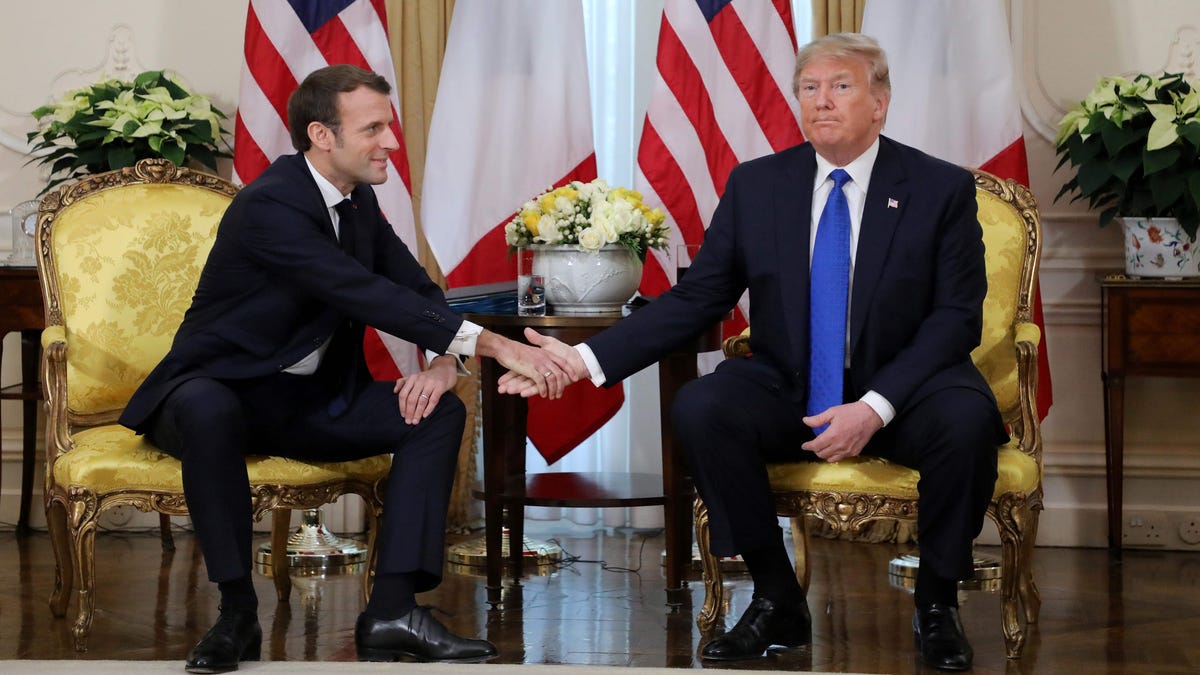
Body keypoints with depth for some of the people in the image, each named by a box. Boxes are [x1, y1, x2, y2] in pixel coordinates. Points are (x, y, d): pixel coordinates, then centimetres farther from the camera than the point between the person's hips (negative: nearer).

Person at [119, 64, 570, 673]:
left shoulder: (358, 200, 5)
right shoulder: (271, 205, -22)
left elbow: (417, 290, 8)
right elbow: (368, 296, -32)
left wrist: (444, 361, -16)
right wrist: (490, 344, -36)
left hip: (311, 401, 8)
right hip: (223, 388, -8)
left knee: (440, 411, -12)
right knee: (208, 411, -42)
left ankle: (393, 608, -22)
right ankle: (237, 613, -29)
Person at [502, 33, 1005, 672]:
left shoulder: (942, 188, -4)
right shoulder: (756, 185, 3)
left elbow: (956, 316, -8)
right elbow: (695, 299, 2)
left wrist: (875, 407, -23)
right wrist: (587, 359, -11)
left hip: (903, 389, -2)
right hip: (787, 390, 2)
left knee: (966, 420, -34)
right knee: (699, 409, -27)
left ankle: (937, 605, -10)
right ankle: (776, 601, -11)